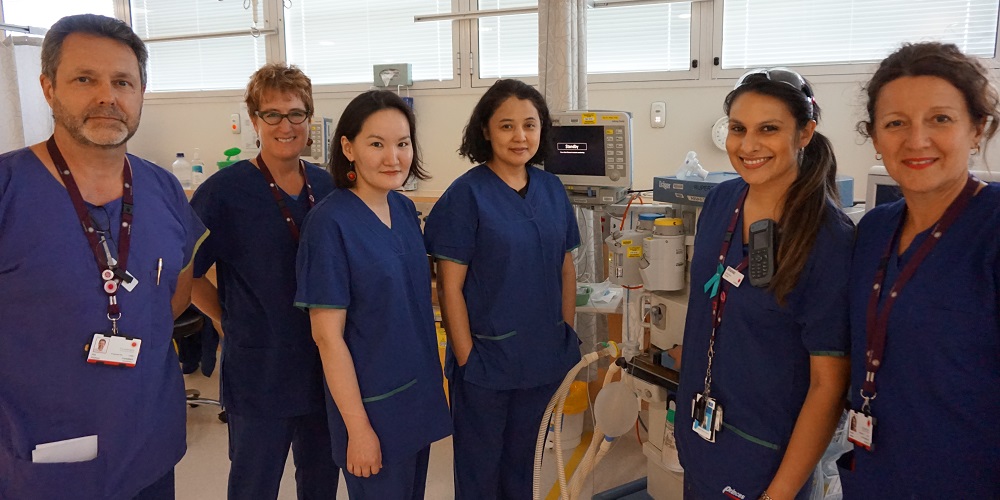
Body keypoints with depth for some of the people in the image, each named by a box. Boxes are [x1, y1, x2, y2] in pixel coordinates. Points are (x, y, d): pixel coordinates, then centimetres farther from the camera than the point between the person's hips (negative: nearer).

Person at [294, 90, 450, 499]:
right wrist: (358, 427, -16)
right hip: (371, 404, -7)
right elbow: (327, 335, -18)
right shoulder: (330, 222, -19)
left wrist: (431, 382, 10)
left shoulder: (405, 209, 1)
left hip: (419, 393, 7)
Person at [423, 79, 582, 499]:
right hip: (487, 358, -4)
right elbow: (450, 286, -12)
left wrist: (569, 337, 6)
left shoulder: (551, 189, 3)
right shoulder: (466, 195, -12)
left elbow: (566, 269, 9)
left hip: (544, 357, 5)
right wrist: (466, 358, -14)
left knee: (523, 464, 21)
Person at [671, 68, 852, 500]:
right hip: (699, 435, 6)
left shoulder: (830, 239, -21)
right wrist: (687, 409, 14)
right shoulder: (720, 201, -4)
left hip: (765, 459, -5)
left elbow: (828, 384, -18)